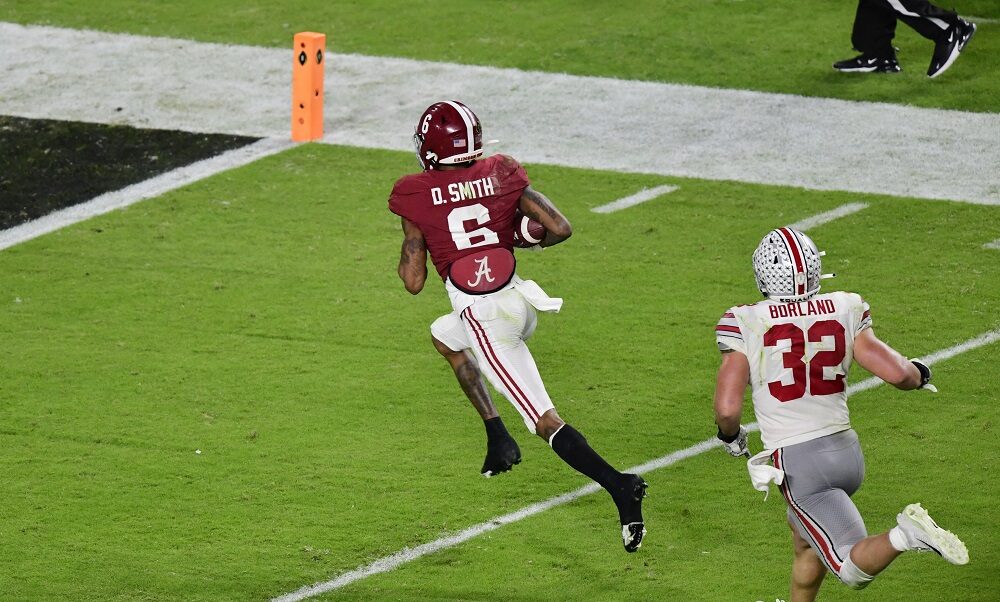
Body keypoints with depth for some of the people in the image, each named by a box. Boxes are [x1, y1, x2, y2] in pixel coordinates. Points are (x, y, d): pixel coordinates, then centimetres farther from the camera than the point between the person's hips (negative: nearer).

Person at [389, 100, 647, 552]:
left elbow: (413, 282, -4)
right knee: (443, 334, 34)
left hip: (485, 319, -6)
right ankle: (498, 438, 27)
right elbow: (560, 229, -1)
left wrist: (409, 244, 16)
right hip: (521, 301, 6)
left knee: (546, 421, -4)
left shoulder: (415, 196, -6)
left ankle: (618, 485, -22)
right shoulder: (502, 176, 3)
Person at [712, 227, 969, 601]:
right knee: (806, 540, 32)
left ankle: (903, 535, -32)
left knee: (854, 569, -5)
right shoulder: (843, 312, -3)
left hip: (797, 462, -5)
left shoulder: (746, 324, -10)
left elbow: (727, 408, -14)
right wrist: (919, 374, 17)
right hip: (846, 449, 5)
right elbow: (896, 374, -7)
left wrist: (730, 437, 9)